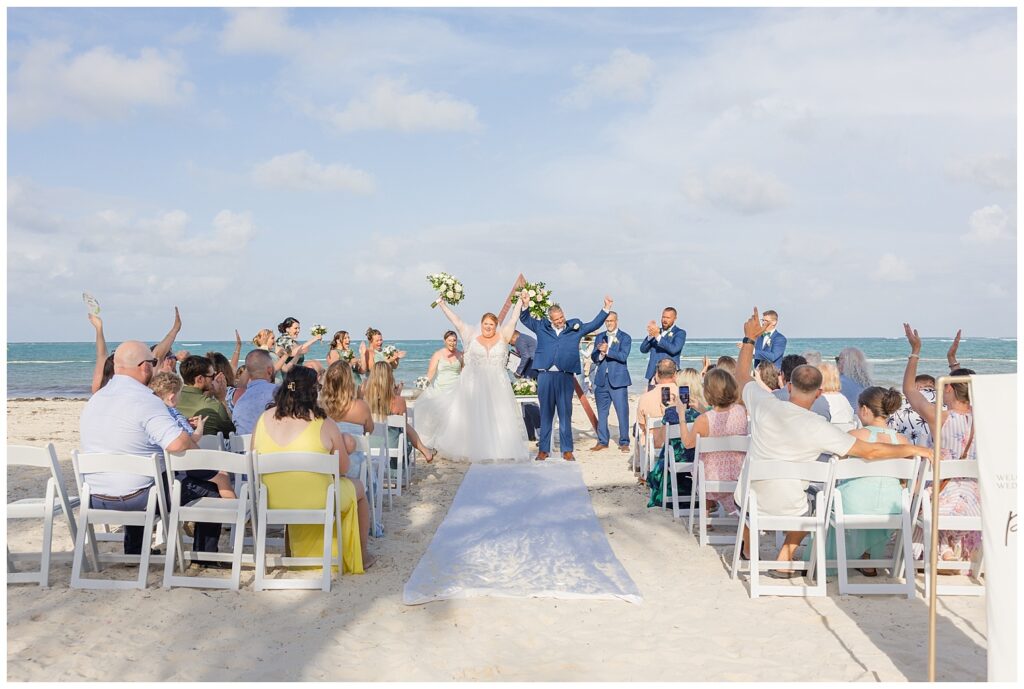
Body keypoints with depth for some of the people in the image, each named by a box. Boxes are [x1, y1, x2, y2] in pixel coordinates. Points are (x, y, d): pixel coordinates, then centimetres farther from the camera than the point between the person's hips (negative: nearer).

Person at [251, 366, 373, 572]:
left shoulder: (264, 418, -3)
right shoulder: (323, 424, -12)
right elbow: (343, 469, -4)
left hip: (271, 504, 5)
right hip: (316, 504, -4)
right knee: (358, 488, 25)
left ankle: (296, 553, 46)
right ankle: (361, 557, 39)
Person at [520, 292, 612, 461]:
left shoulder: (575, 327, 11)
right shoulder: (542, 327, 10)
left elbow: (594, 324, 15)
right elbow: (525, 319, 13)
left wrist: (606, 308, 9)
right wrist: (525, 304, -3)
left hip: (565, 377, 0)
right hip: (545, 375, 0)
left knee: (565, 414, 4)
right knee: (545, 414, 7)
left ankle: (567, 450, 10)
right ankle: (544, 449, 13)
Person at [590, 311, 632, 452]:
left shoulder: (625, 337, 0)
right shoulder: (599, 337, 13)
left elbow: (623, 356, -14)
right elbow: (594, 358, 6)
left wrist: (607, 351, -24)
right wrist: (600, 353, -15)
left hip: (618, 380, -4)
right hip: (602, 380, 4)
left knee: (622, 412, -5)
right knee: (602, 412, 9)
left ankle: (624, 443, 2)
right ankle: (603, 441, 18)